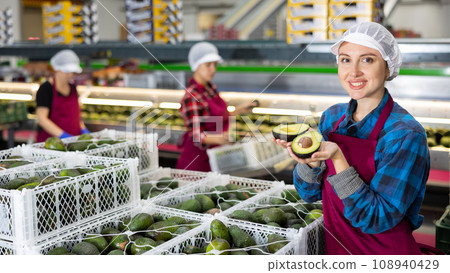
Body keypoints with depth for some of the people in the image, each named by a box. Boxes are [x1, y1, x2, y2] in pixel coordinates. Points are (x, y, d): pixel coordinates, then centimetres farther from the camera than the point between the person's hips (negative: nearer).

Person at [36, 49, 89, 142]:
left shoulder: (72, 88, 16)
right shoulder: (45, 89, -4)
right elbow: (42, 119, -10)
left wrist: (83, 130, 8)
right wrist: (63, 135, -19)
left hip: (73, 140, 6)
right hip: (50, 141, -5)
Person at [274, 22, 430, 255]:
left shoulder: (405, 135, -20)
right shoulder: (332, 117, -4)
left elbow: (377, 220, -22)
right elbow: (310, 194, 0)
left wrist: (337, 159, -30)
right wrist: (312, 158, -19)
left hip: (385, 252, -5)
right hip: (335, 247, 5)